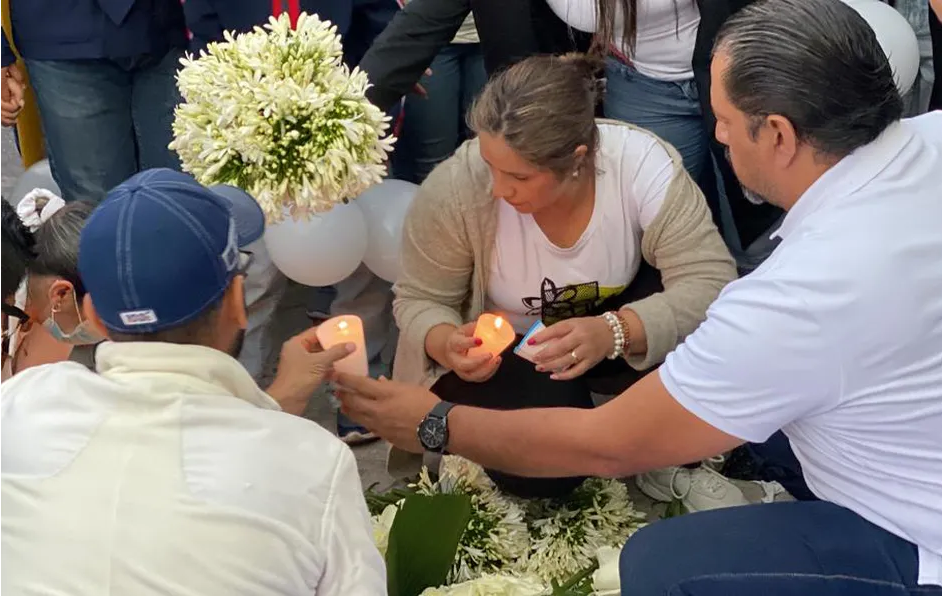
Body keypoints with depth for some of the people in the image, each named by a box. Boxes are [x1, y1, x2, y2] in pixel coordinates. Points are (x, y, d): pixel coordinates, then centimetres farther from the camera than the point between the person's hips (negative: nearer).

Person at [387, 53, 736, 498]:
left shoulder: (644, 165, -27)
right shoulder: (455, 188, -26)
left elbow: (710, 282, -30)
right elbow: (419, 300, -13)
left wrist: (614, 331, -46)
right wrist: (447, 343, -37)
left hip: (603, 345, 2)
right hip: (497, 359, -1)